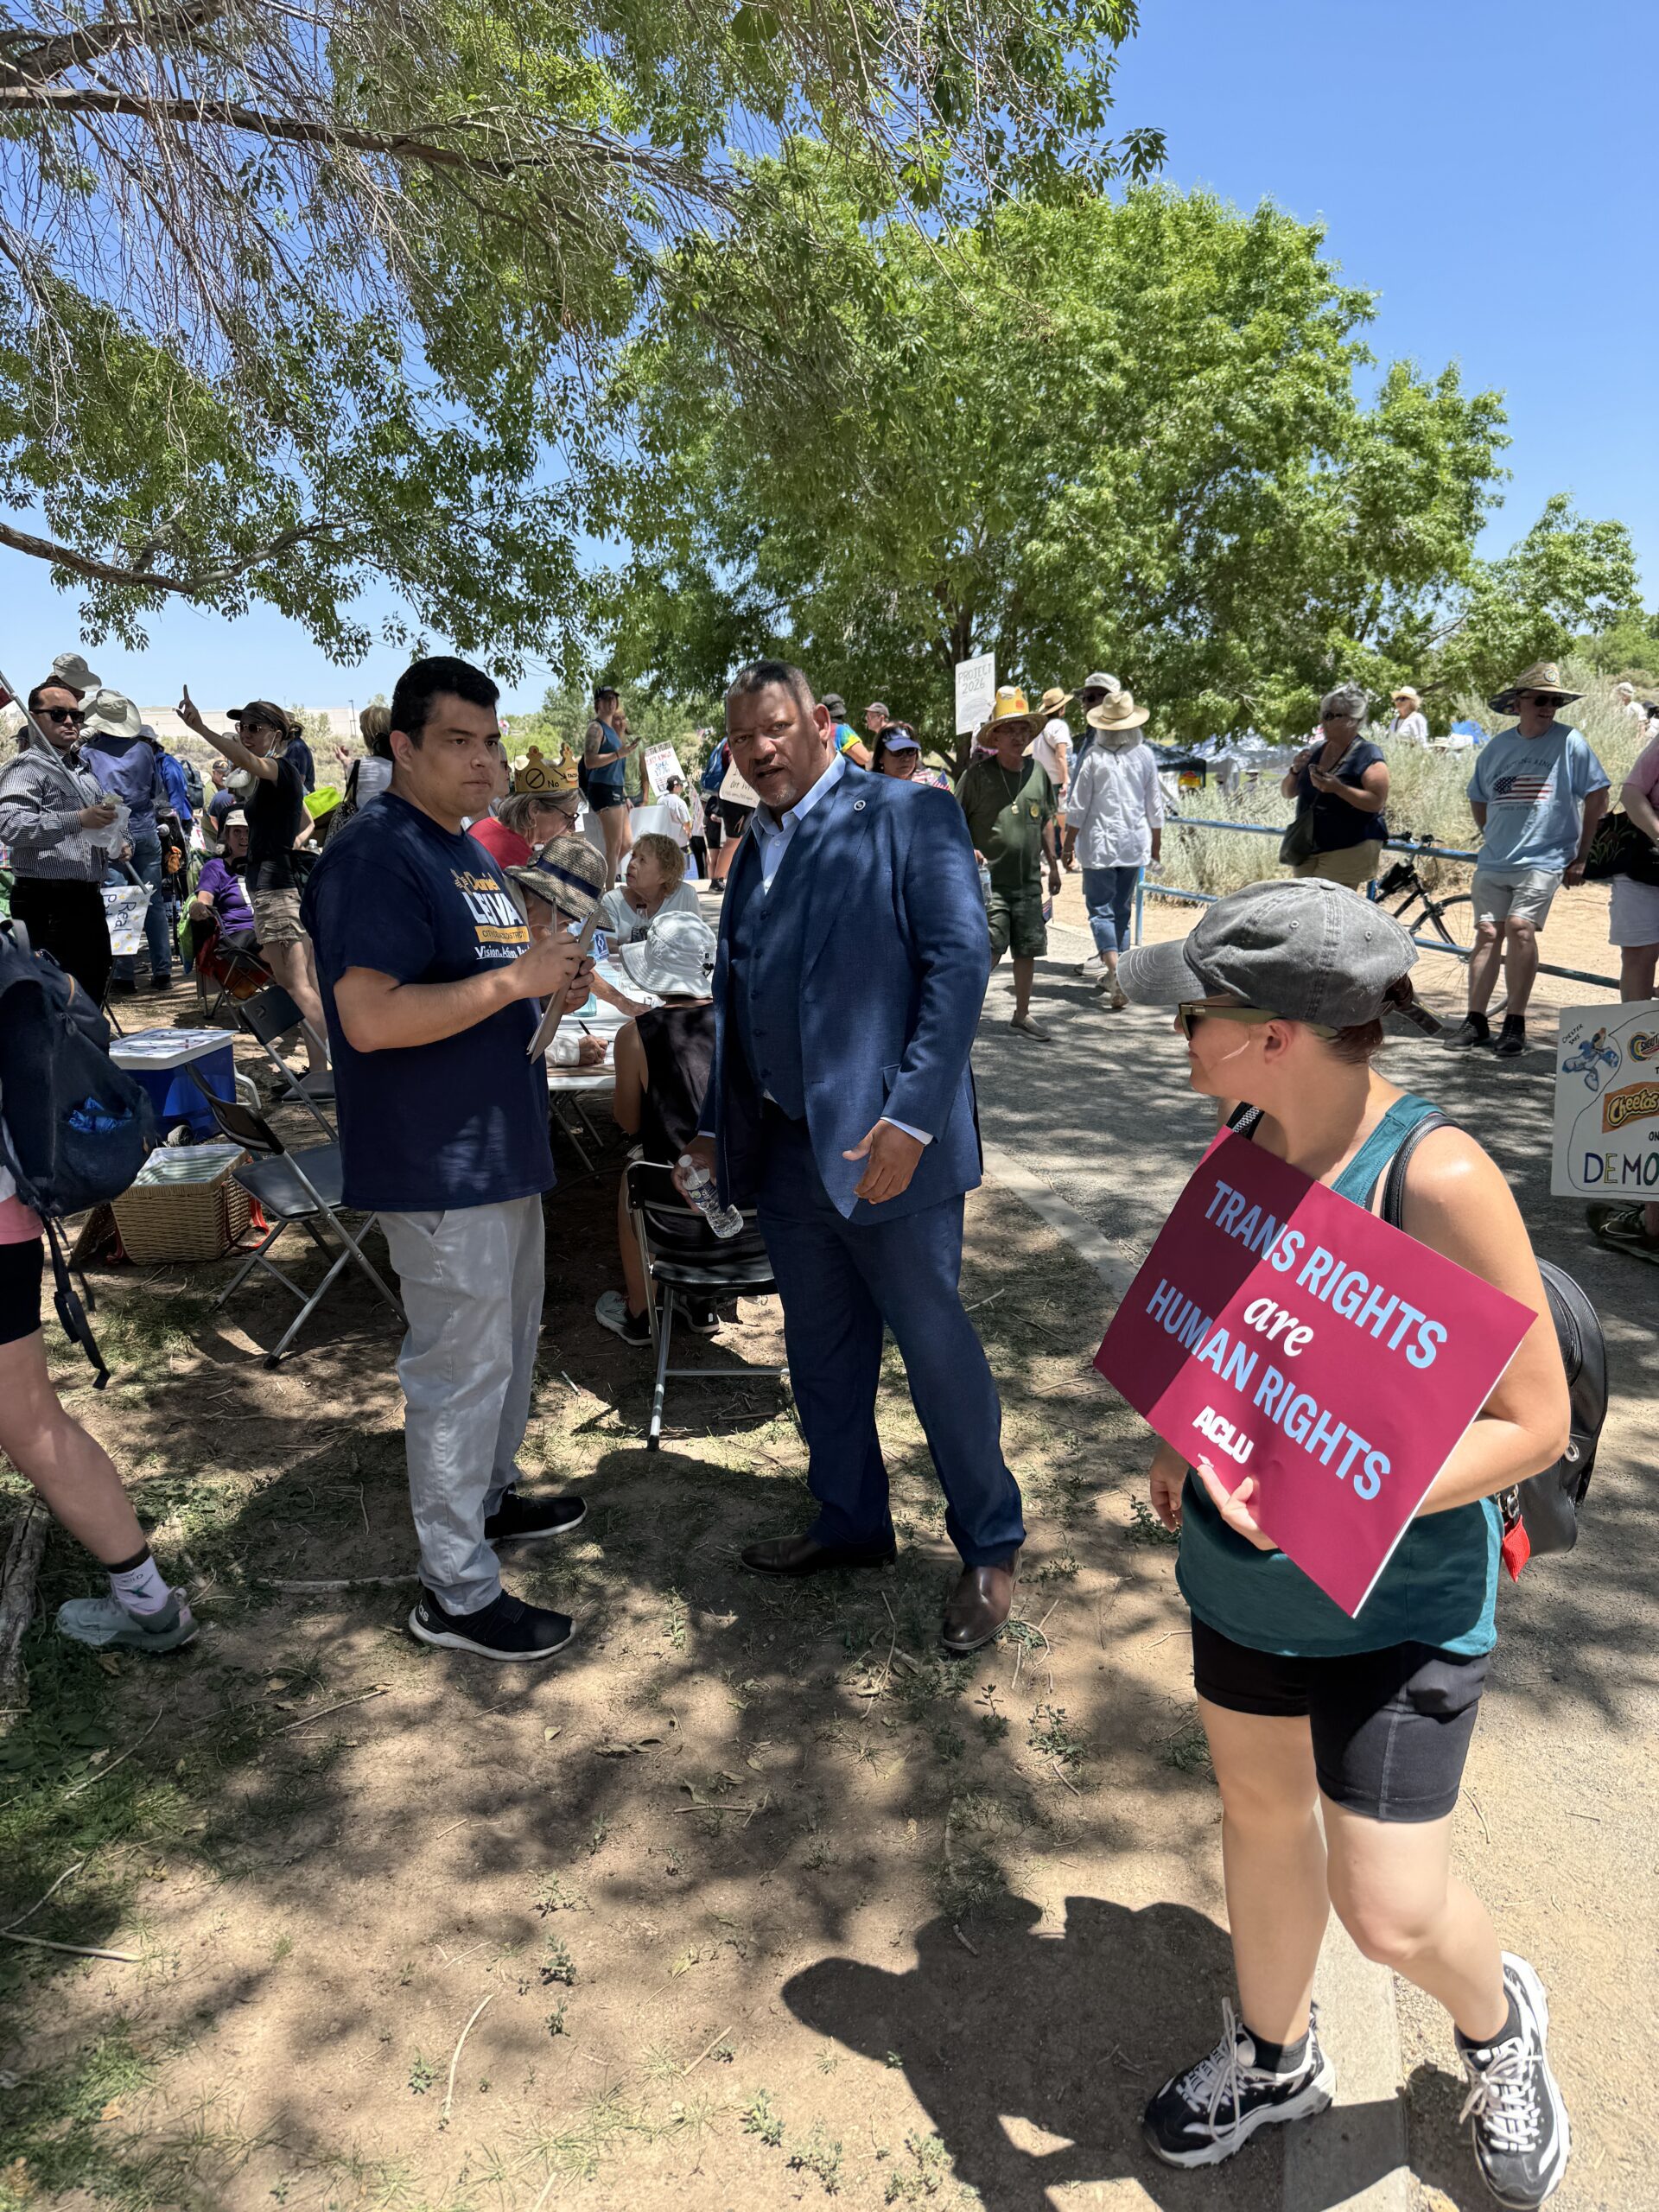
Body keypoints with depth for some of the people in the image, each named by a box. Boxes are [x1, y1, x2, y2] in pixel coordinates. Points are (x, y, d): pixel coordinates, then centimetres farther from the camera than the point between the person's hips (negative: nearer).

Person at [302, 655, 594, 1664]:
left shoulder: (469, 851, 14)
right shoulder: (377, 856, -18)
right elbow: (371, 1018, -27)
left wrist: (553, 978, 3)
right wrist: (516, 978, -25)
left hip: (504, 1146, 10)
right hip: (440, 1163, -10)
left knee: (510, 1339, 22)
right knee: (462, 1363, -1)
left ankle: (490, 1495, 42)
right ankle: (457, 1591, 12)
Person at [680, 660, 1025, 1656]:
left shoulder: (911, 820, -7)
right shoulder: (756, 849, 15)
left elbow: (960, 964, -15)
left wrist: (910, 1116, -23)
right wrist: (718, 1124, 16)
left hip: (885, 1148, -7)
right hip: (784, 1152, 7)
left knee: (939, 1350, 4)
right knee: (822, 1356, 18)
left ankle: (991, 1549, 23)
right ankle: (852, 1522, 37)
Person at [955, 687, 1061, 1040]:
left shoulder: (1037, 773, 8)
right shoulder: (978, 774, -5)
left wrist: (1053, 865, 21)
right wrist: (967, 850, -16)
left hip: (1029, 881, 5)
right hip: (989, 881, -5)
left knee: (1028, 950, 10)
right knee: (988, 951, -10)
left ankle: (1022, 1014, 24)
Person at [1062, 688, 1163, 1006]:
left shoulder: (1094, 757, -10)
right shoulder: (1144, 754, 1)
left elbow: (1077, 807, -7)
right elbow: (1155, 805, 8)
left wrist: (1069, 844, 3)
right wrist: (1156, 843, 20)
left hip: (1100, 844, -4)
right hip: (1135, 843, 4)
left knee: (1101, 910, -2)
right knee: (1123, 909, 15)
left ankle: (1115, 971, -21)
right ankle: (1113, 975, 24)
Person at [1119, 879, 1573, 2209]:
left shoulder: (1440, 1179, -27)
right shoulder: (1249, 1136, -6)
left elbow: (1535, 1420, -21)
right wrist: (1187, 1442, 3)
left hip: (1397, 1602, -6)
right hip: (1239, 1567, 6)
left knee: (1389, 1913, 3)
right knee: (1261, 1807, 22)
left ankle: (1498, 2025, 41)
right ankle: (1275, 2060, 49)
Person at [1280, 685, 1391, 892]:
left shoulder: (1368, 756, -8)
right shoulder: (1315, 750, 12)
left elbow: (1377, 802, -16)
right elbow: (1288, 793, 15)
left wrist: (1338, 788, -28)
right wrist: (1295, 771, -6)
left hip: (1348, 852, -7)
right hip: (1307, 850, 7)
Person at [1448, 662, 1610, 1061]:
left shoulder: (1569, 742, -1)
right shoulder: (1497, 746, 9)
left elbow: (1597, 798, 2)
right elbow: (1477, 799, 24)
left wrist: (1581, 856, 1)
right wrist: (1493, 838, 15)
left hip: (1545, 860, -4)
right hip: (1493, 862, 4)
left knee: (1519, 927, -19)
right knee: (1487, 934, 1)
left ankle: (1515, 1024, -11)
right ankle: (1476, 1022, 8)